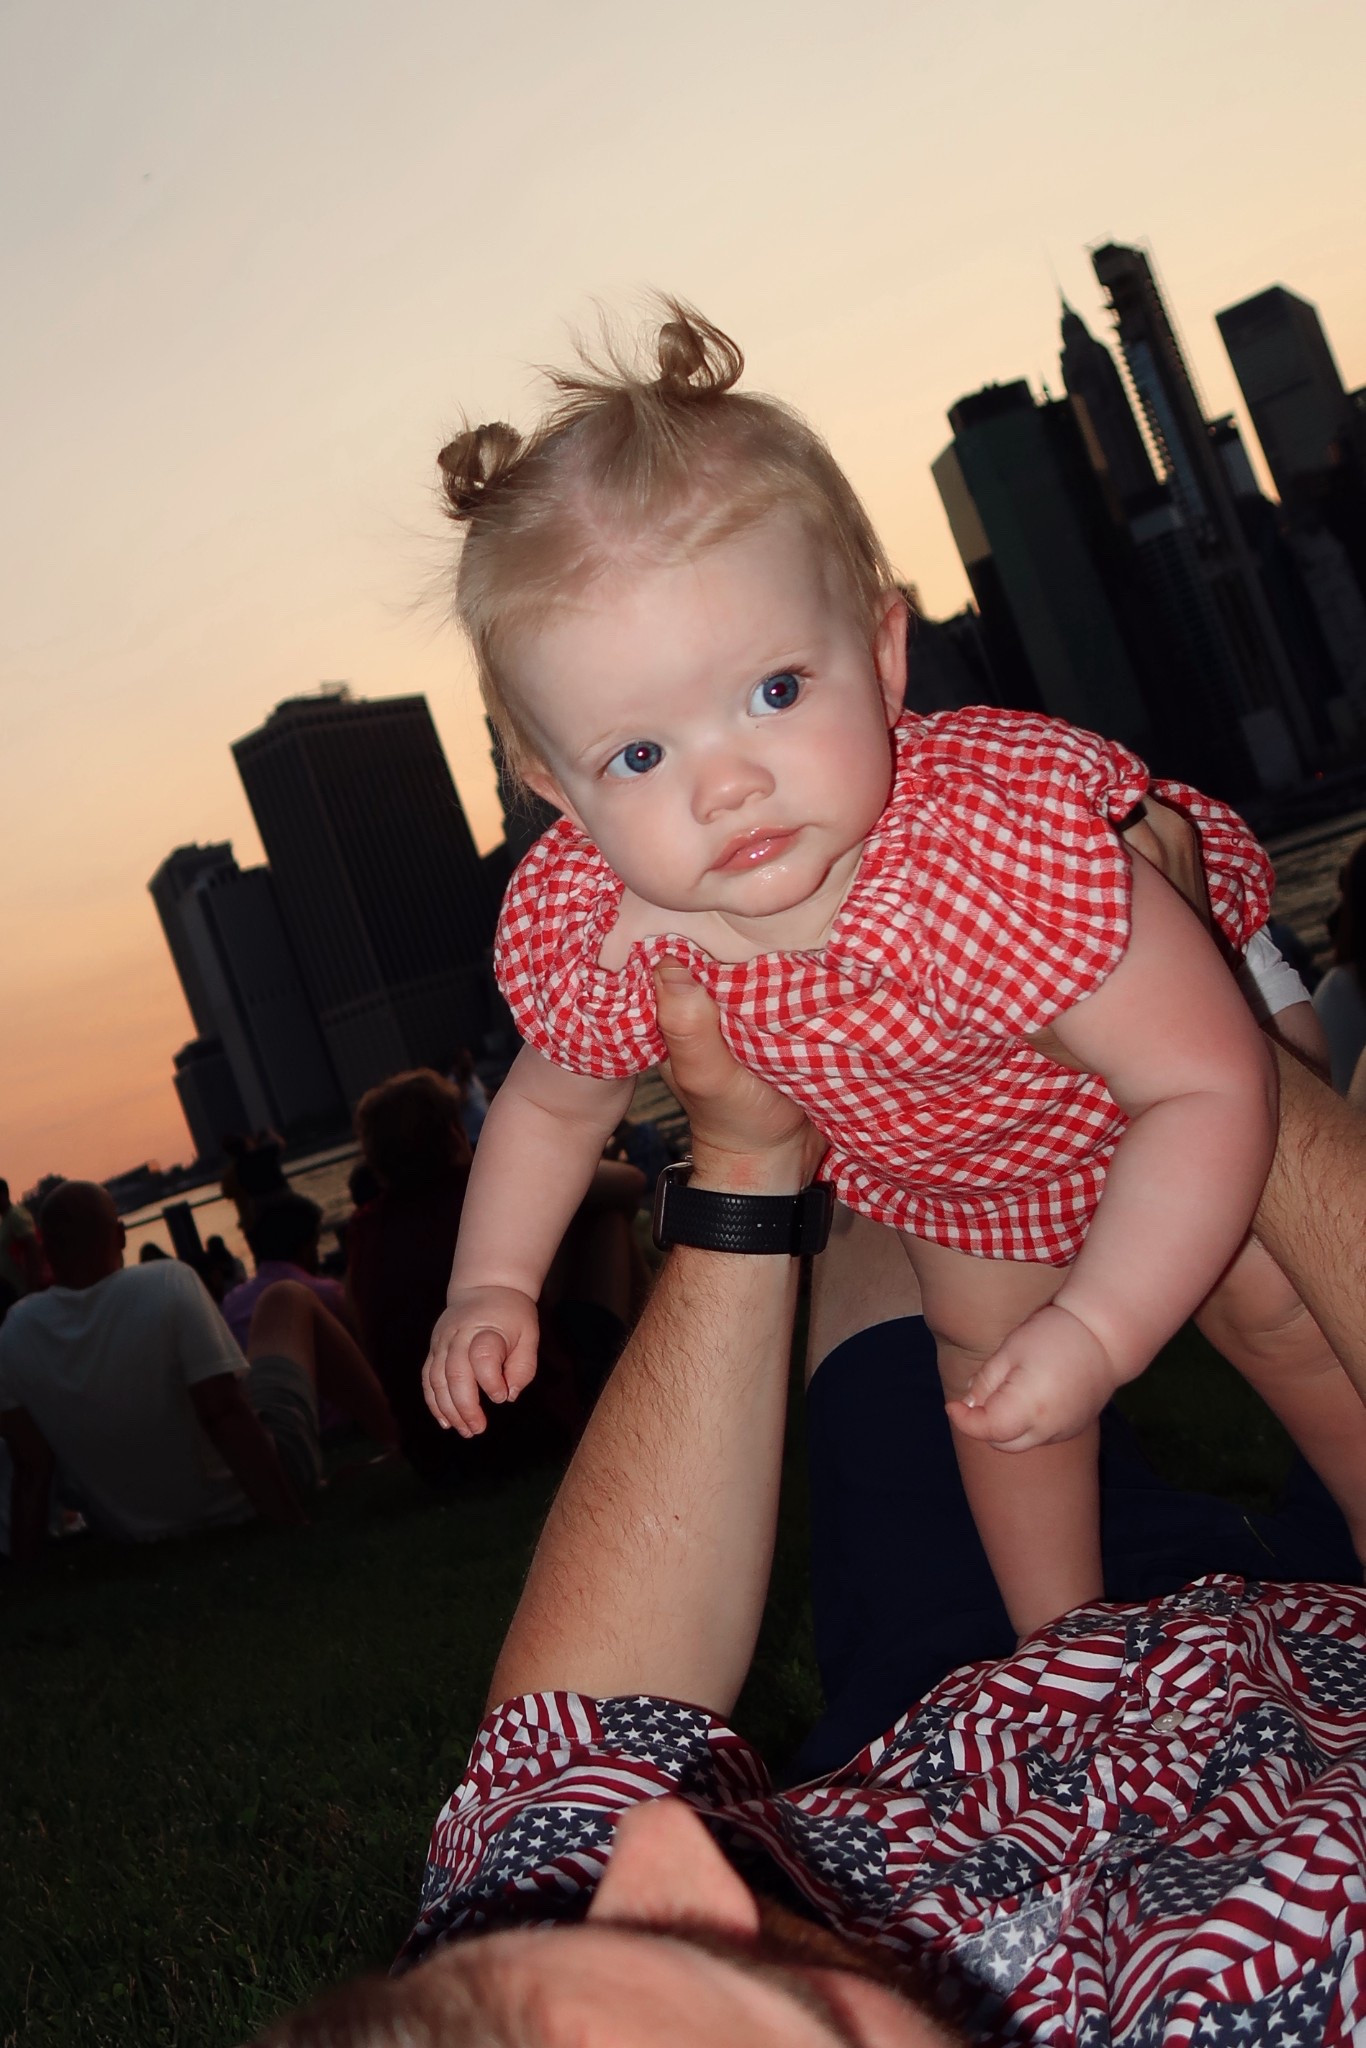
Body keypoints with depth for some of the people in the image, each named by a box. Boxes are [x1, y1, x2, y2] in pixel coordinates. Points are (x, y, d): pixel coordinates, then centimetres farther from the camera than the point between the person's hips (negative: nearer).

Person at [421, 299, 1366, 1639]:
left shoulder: (1004, 840, -50)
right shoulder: (584, 938, -34)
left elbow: (1213, 1088, -41)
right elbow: (550, 1104, -8)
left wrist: (1096, 1332, -45)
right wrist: (492, 1286, -16)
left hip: (1174, 982, -3)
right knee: (981, 1350, 19)